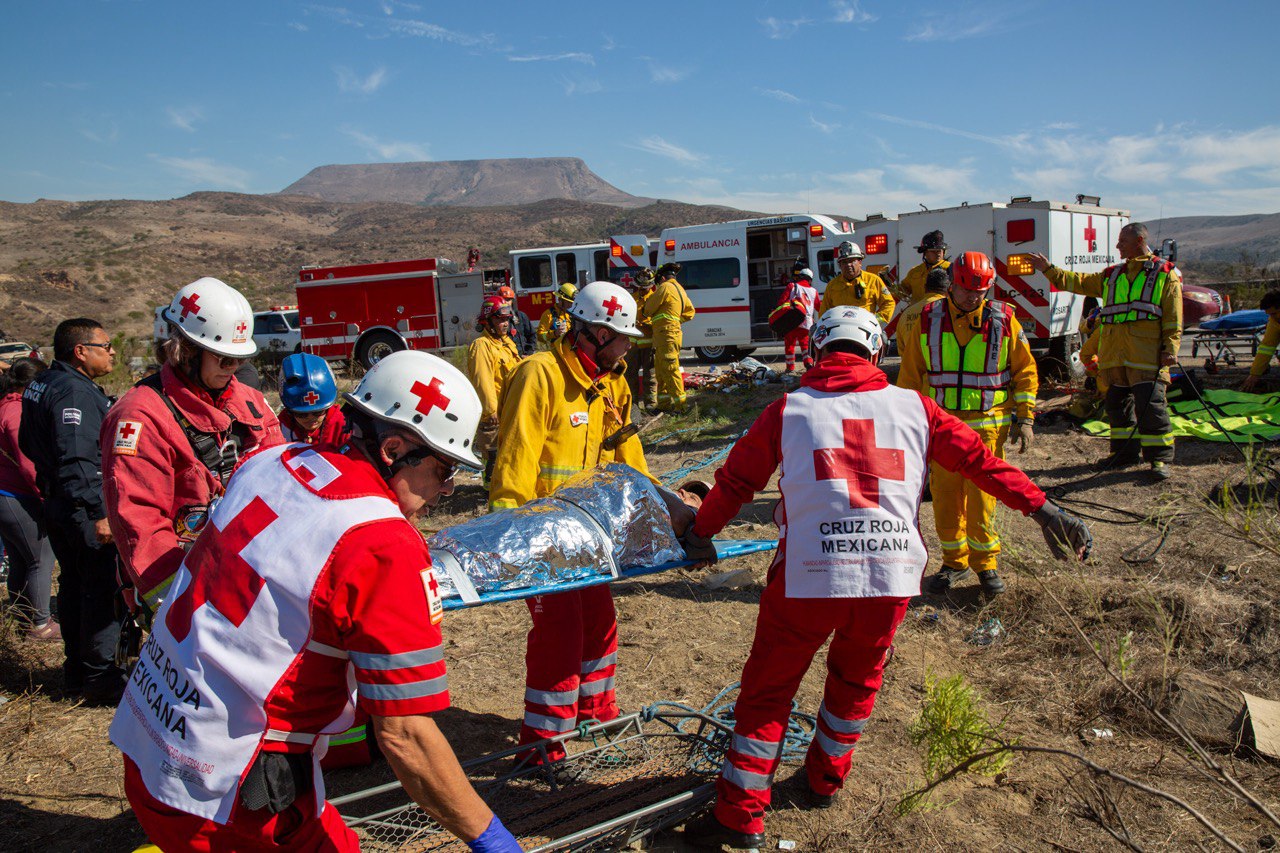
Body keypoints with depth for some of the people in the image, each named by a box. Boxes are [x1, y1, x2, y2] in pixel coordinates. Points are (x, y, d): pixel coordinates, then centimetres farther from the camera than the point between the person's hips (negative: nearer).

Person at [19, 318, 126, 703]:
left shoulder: (40, 386, 14)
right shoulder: (75, 391, -19)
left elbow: (28, 443, 25)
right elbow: (77, 460, -28)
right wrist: (99, 513, -29)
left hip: (57, 504, 11)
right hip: (84, 510, -11)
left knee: (73, 586, 17)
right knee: (102, 592, -4)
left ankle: (77, 672, 27)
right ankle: (101, 680, 1)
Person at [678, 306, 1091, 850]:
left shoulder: (788, 410, 7)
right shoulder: (913, 407, 11)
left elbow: (735, 480, 14)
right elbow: (979, 459, 13)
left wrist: (701, 532, 28)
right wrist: (1042, 508, 20)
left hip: (808, 575, -2)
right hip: (892, 576, 3)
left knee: (767, 689, 13)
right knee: (857, 681, 27)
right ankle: (826, 780, 44)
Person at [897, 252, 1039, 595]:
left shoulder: (1003, 319, 0)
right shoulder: (928, 319, 1)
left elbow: (1025, 370, 6)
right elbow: (910, 374, 8)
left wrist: (1025, 418, 1)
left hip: (987, 425, -1)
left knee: (981, 499, -3)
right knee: (945, 498, 6)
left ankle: (985, 563, 16)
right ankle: (954, 562, 23)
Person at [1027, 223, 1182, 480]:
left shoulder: (1165, 274, 5)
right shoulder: (1111, 276, 20)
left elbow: (1173, 318, 0)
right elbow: (1078, 282, 21)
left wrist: (1171, 348, -10)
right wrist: (1048, 269, 14)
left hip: (1147, 354, -6)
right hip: (1113, 353, 6)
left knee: (1151, 405, -8)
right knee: (1117, 403, 11)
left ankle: (1160, 458, 0)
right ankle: (1124, 452, 22)